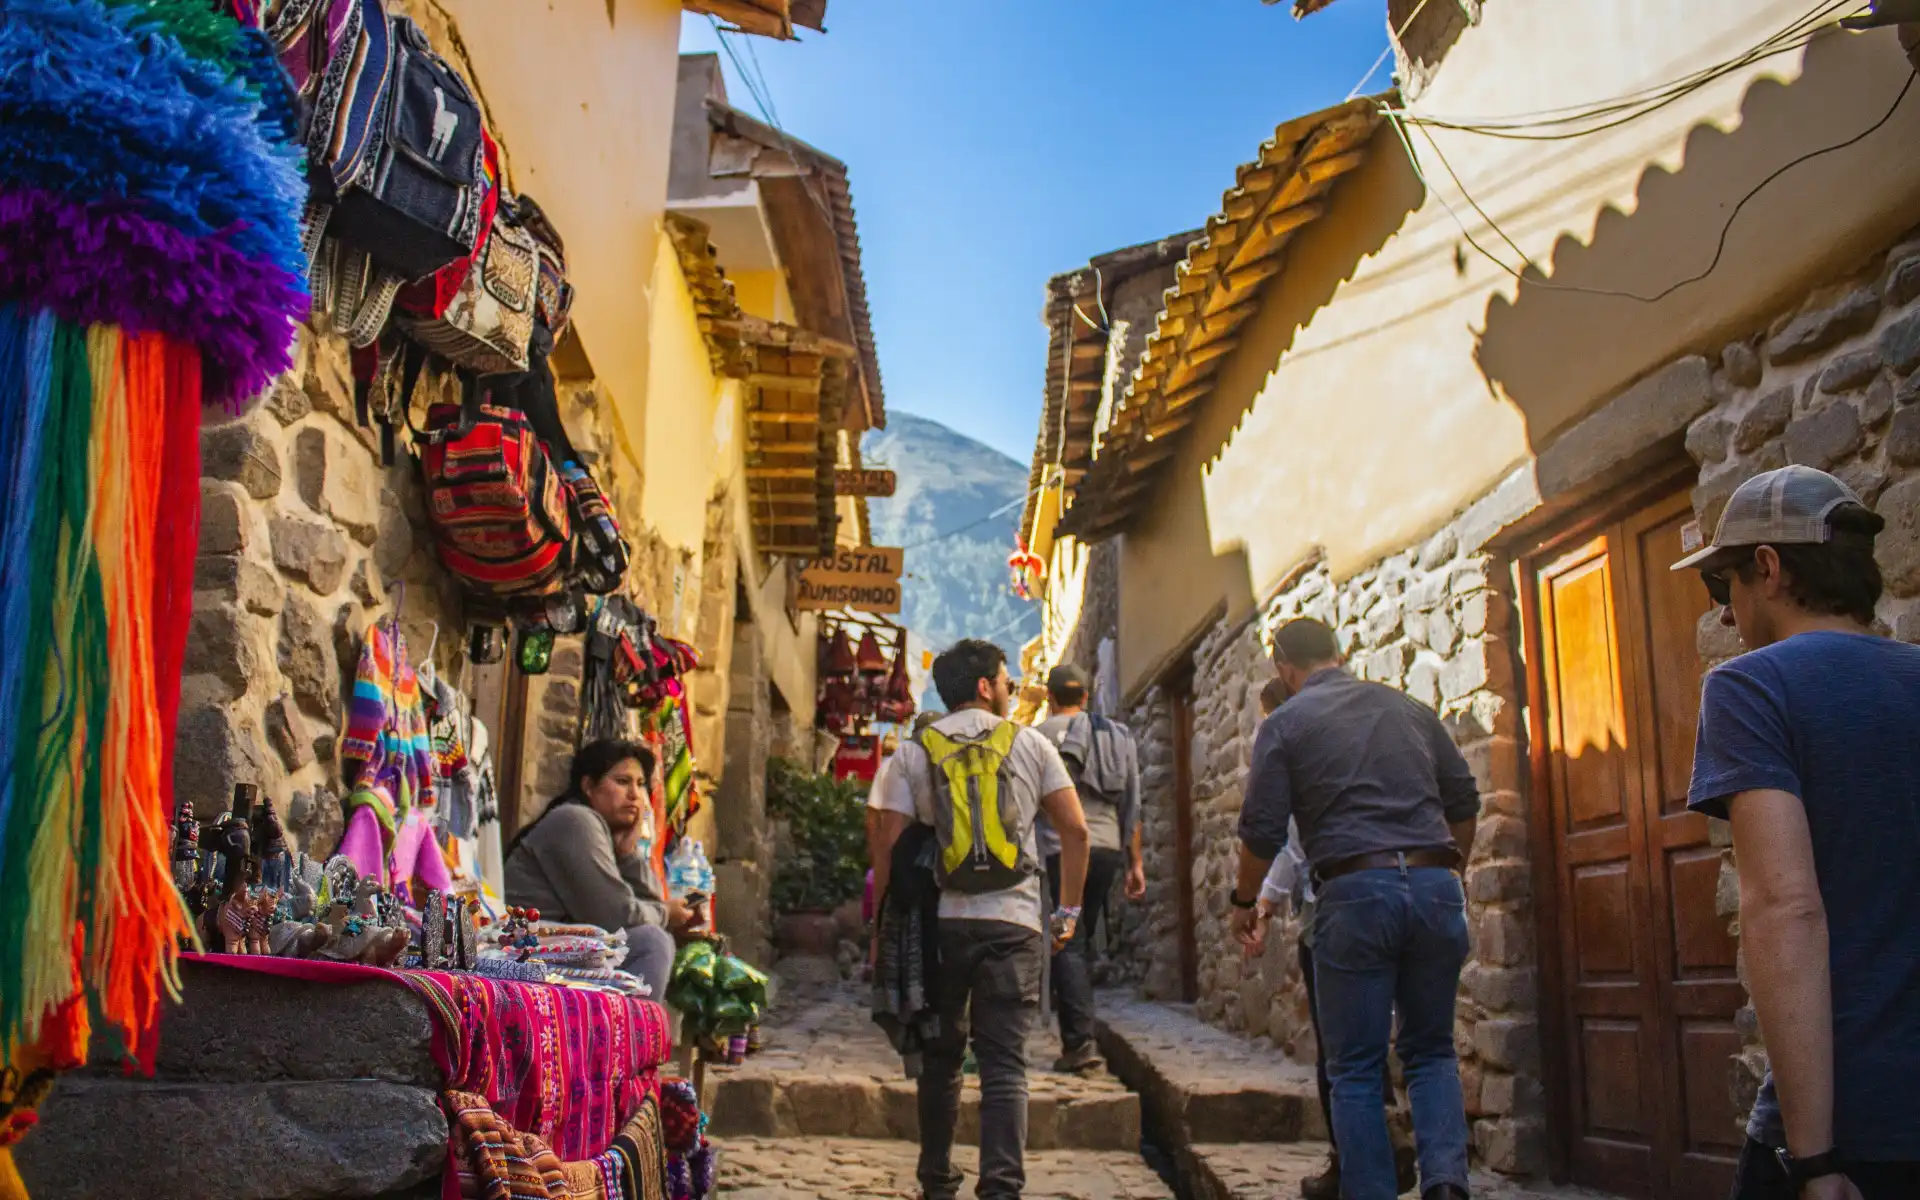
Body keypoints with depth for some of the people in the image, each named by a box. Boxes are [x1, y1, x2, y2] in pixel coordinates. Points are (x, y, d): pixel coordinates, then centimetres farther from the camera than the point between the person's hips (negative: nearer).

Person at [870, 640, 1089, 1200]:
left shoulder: (914, 753, 5)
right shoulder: (1031, 745, 5)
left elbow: (889, 844, -1)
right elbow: (1075, 829, 2)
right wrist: (1068, 909, 10)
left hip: (940, 923, 1)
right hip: (1013, 923, -1)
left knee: (940, 1058, 16)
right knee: (1004, 1064, 0)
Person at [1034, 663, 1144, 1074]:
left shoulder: (1041, 734, 0)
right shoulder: (1119, 736, 16)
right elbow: (1132, 805, 16)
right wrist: (1135, 862, 18)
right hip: (1109, 849, 5)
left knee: (1068, 945, -5)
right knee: (1084, 942, 15)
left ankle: (1080, 1043, -13)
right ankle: (1079, 1036, 17)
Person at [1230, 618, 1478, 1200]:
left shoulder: (1285, 723, 3)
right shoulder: (1410, 708, 15)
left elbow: (1263, 830, -1)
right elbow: (1465, 803, 17)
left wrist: (1244, 901, 14)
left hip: (1355, 892, -4)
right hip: (1435, 887, 4)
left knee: (1355, 1069, 7)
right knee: (1432, 1052, 16)